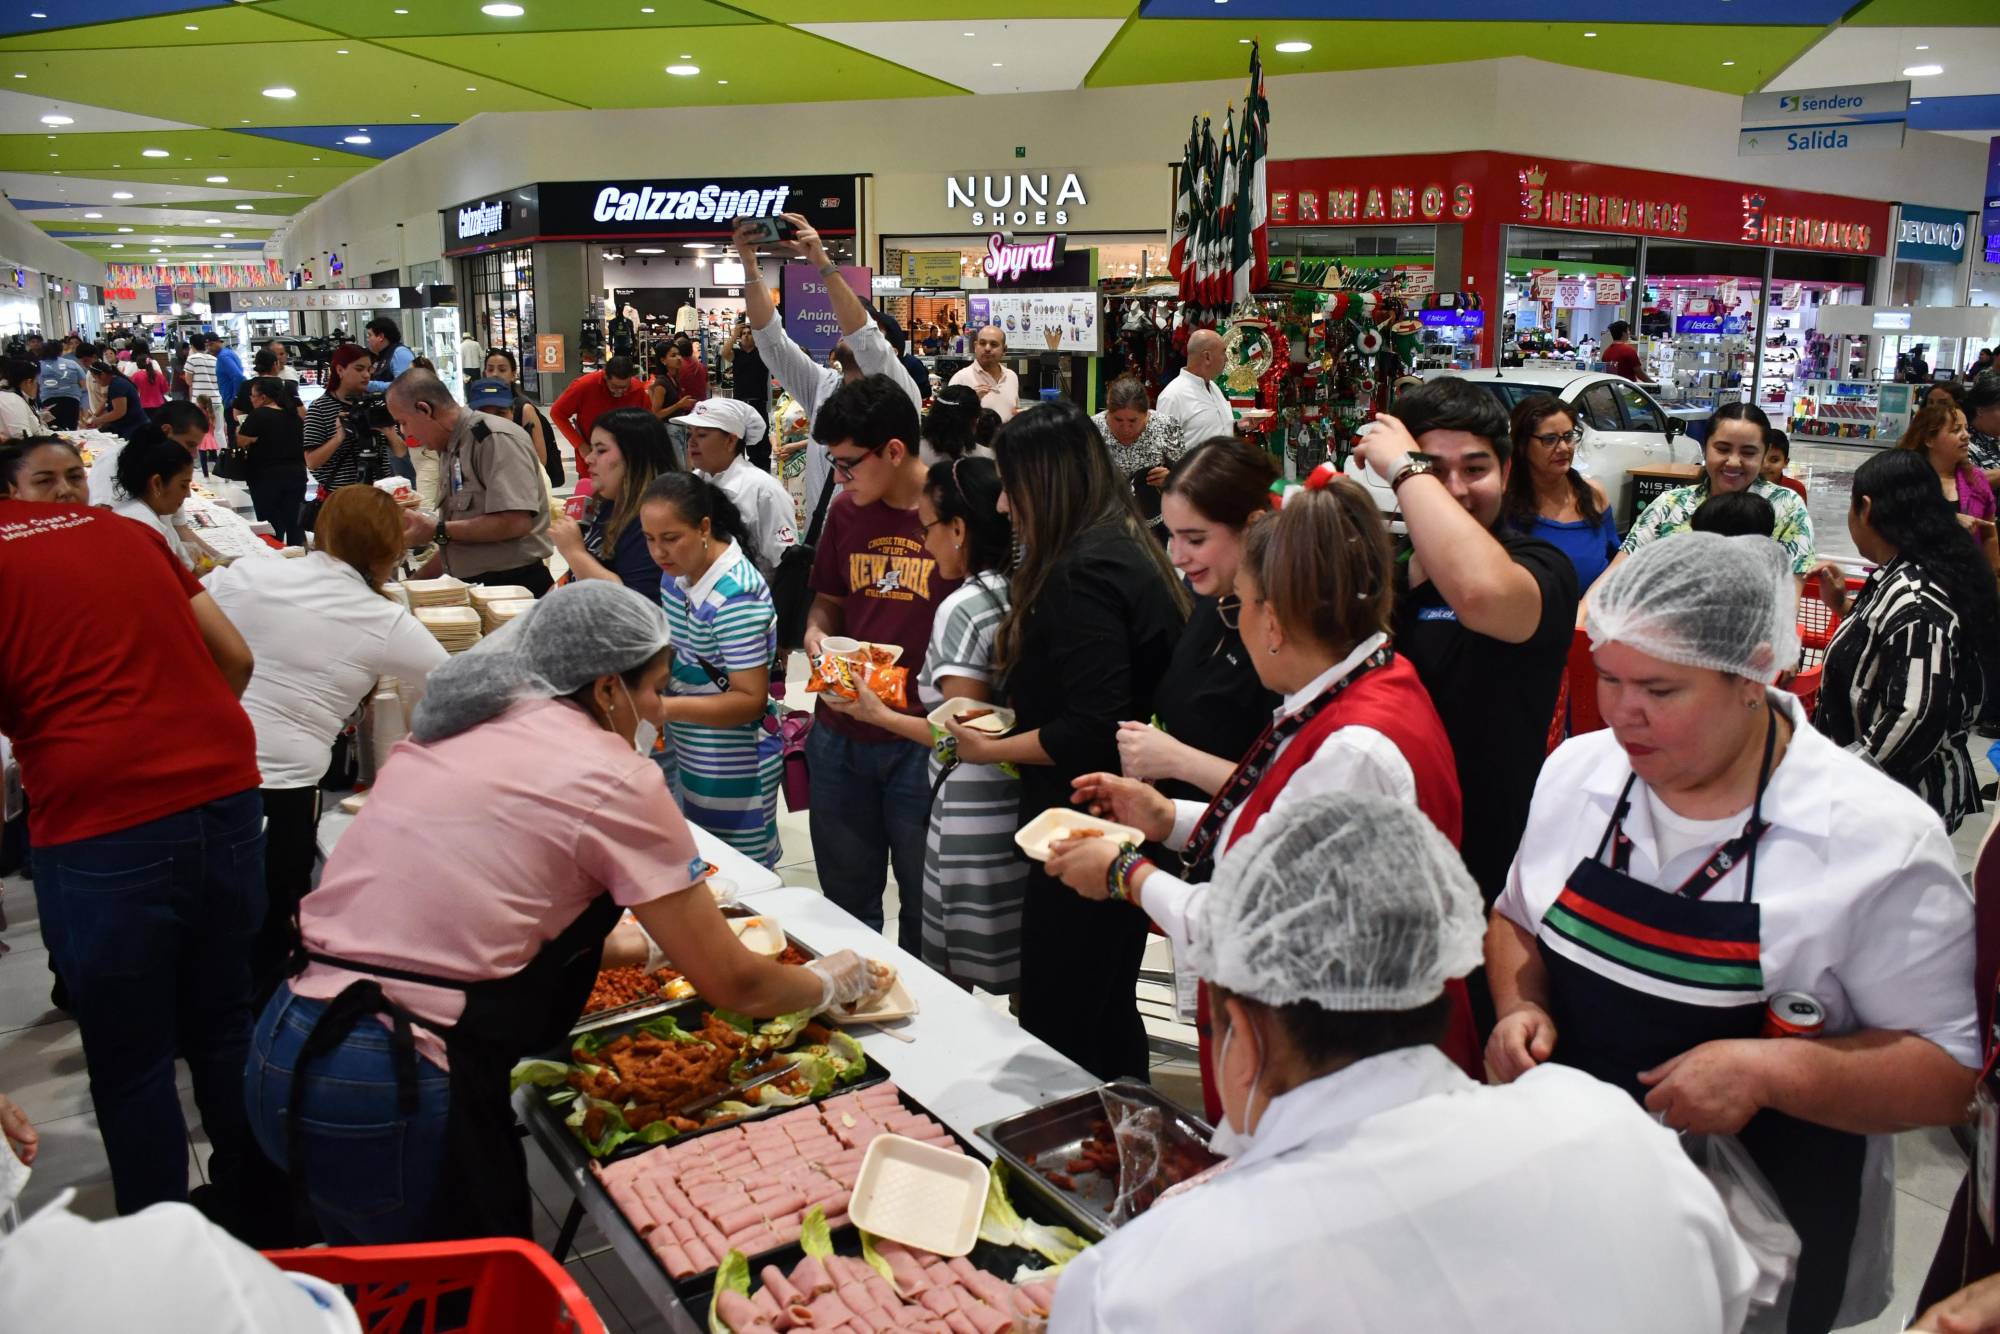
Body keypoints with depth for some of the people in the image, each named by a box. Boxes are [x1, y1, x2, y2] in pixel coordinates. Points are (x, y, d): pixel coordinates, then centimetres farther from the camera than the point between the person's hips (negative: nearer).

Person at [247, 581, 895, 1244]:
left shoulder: (456, 732, 12)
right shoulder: (614, 778, -9)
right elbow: (735, 984, -3)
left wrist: (645, 944, 31)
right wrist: (832, 981, 17)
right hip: (397, 1099, -8)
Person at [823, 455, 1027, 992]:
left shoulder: (961, 609, -16)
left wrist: (879, 714, -7)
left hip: (972, 818, -8)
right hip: (1024, 806, 8)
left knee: (952, 980, 6)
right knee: (1024, 975, 17)